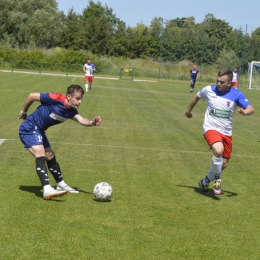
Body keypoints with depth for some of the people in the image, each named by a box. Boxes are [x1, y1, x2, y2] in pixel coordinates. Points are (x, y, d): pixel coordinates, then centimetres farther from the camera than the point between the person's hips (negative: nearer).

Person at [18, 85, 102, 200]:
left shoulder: (71, 111, -4)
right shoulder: (56, 99, -24)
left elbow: (81, 120, -23)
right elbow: (32, 96, -15)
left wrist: (92, 123, -44)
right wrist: (23, 112, -1)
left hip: (39, 131, 9)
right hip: (29, 129, -9)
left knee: (50, 157, 20)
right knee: (40, 155, -23)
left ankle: (61, 185, 37)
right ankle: (47, 191, -34)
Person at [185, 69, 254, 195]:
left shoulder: (236, 94, -8)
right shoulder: (209, 90, -6)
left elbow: (251, 108, -17)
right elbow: (197, 96, 15)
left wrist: (245, 111, -40)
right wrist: (189, 110, 27)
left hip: (226, 132, 3)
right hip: (211, 128, -3)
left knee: (223, 164, 9)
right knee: (218, 150, -33)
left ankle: (205, 182, 35)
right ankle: (217, 179, -10)